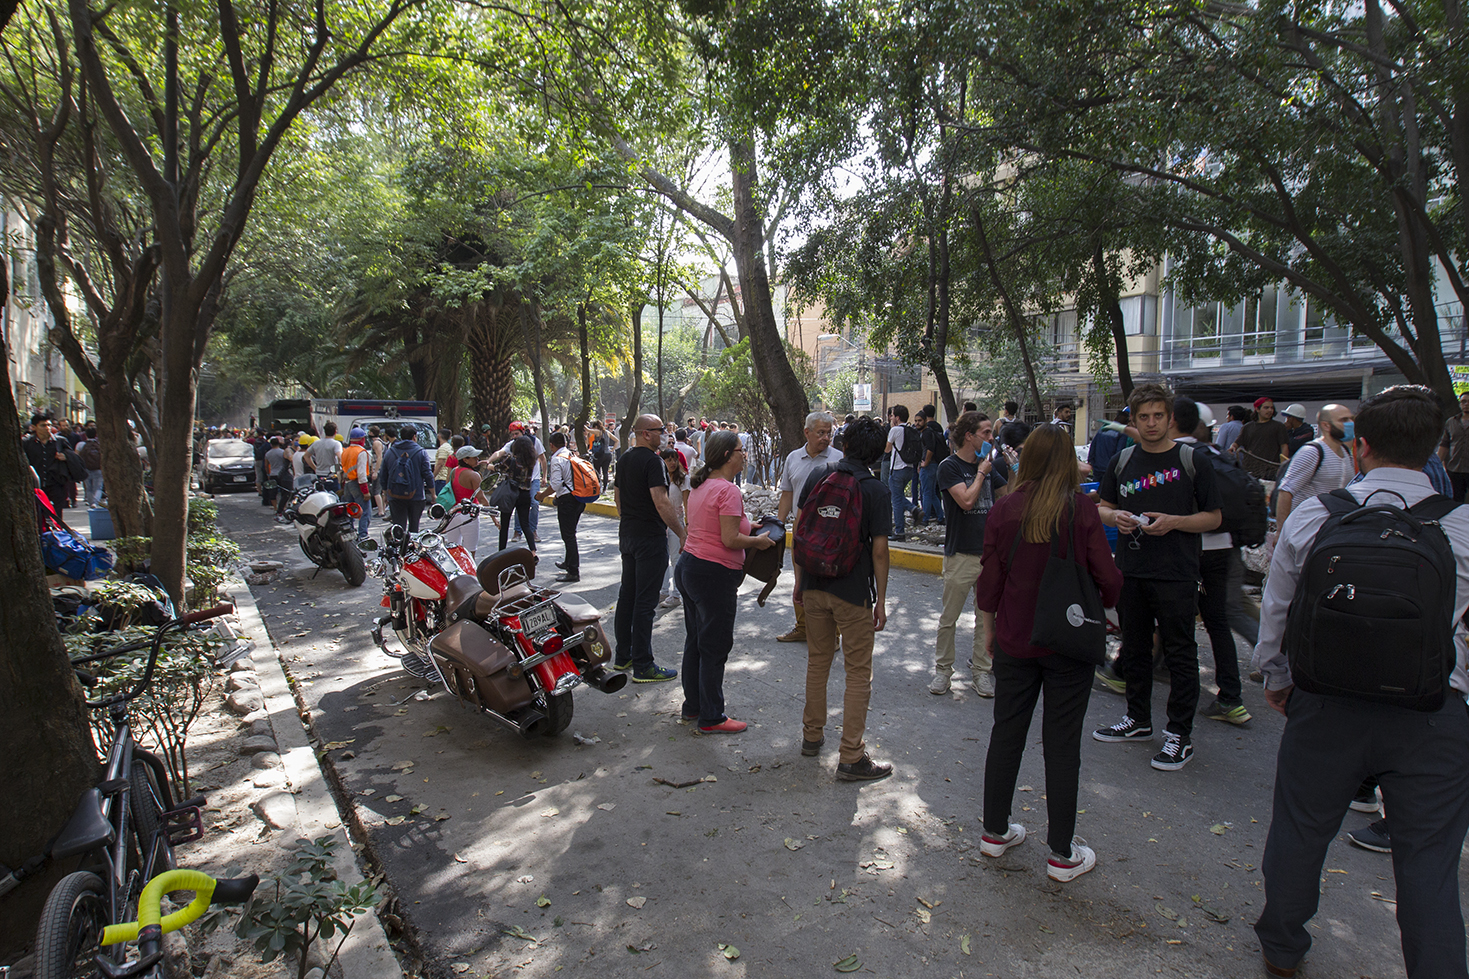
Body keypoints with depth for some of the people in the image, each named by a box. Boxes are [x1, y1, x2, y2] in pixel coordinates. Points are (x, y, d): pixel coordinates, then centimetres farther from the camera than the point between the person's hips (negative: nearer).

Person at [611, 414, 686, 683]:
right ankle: (643, 666, 1)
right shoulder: (652, 460, -16)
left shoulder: (624, 459, 12)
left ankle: (623, 656, 26)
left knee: (627, 594, 16)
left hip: (627, 534, 9)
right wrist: (683, 533, -21)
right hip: (650, 537, -9)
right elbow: (661, 502, -24)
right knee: (645, 601, -4)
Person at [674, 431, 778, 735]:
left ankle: (692, 706, 31)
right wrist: (759, 541, -7)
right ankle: (711, 718, 12)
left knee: (694, 640, 18)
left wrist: (745, 527, 15)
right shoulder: (728, 490, -18)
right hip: (714, 575, -10)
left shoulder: (700, 486, 10)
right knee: (715, 647, 1)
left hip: (688, 567, 10)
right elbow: (730, 540, -23)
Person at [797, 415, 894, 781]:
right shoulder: (877, 492, -10)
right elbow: (879, 549, -12)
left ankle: (812, 736, 33)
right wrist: (881, 599, -4)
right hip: (854, 592, -4)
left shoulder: (816, 479, 1)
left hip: (814, 586, 4)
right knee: (858, 673, 5)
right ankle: (851, 758, 8)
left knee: (817, 662, 20)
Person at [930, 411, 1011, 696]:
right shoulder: (949, 467, -8)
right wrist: (981, 472, -8)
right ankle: (943, 669, 16)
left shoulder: (989, 466, 11)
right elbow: (966, 500, -20)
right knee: (949, 618, 3)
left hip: (990, 552, 5)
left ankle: (981, 669, 21)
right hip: (961, 554, -5)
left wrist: (1012, 469, 2)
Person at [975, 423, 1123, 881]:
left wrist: (989, 630, 12)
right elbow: (1108, 578, -10)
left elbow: (989, 582, -1)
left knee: (1006, 733, 15)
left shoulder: (1003, 510, -5)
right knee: (1061, 744, 7)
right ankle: (1062, 853, 18)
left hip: (1014, 641, 2)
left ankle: (995, 831, 28)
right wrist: (1105, 609, 11)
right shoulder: (1082, 509, -12)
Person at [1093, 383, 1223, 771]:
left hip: (1176, 574, -4)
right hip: (1130, 569, 4)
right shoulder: (1123, 460, 8)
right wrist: (1115, 516, -7)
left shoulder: (1192, 460, -3)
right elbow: (1103, 507, 15)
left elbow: (1214, 517, -1)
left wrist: (1173, 522, -17)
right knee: (1134, 647, 14)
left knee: (1180, 653, 2)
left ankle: (1180, 734, 13)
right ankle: (1138, 720, 30)